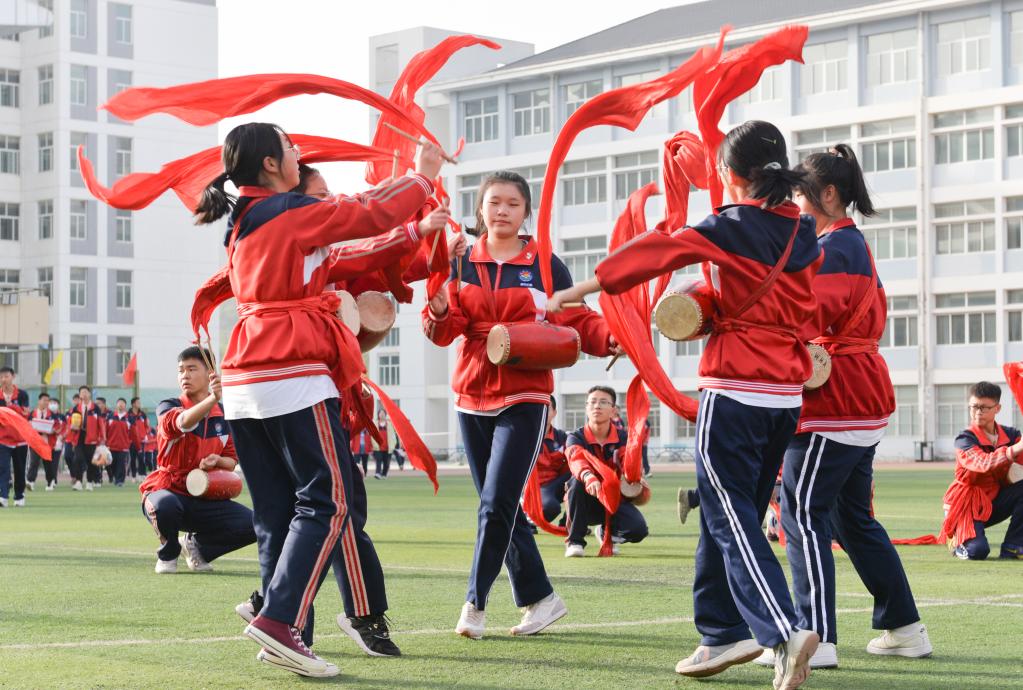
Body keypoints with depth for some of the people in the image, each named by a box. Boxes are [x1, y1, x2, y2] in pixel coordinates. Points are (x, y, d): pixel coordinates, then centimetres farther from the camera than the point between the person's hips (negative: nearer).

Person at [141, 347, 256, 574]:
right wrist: (213, 398, -53)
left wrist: (217, 461, -15)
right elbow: (183, 422, -34)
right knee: (165, 505, -41)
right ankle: (168, 553, -5)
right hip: (168, 490, -4)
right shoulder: (168, 407, -8)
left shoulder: (224, 414, 5)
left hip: (205, 499, 4)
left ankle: (197, 545, 10)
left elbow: (231, 460, 11)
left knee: (252, 525, -20)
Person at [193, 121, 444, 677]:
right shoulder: (294, 213, -7)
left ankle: (280, 633, 8)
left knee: (275, 510, 9)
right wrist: (424, 174, 14)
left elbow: (344, 215, 23)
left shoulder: (243, 223, 17)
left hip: (243, 380, 9)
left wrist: (400, 182, 26)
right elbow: (376, 216, -2)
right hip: (293, 375, -9)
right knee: (326, 500, -7)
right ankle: (279, 621, -18)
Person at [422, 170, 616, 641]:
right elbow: (447, 329, 0)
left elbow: (577, 321, 0)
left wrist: (608, 338, -20)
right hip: (472, 397, 4)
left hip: (524, 399, -4)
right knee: (501, 507, 10)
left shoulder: (545, 265, 0)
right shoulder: (462, 263, 7)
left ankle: (476, 601, 1)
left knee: (497, 504, -12)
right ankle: (539, 598, 22)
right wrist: (440, 311, -22)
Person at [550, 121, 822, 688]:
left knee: (730, 518, -5)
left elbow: (656, 253, -13)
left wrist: (577, 293, -8)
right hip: (787, 393, 7)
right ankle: (723, 634, 19)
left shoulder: (731, 228, -10)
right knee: (730, 515, 16)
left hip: (734, 391, -7)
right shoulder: (804, 234, 9)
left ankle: (783, 630, -21)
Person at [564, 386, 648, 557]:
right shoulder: (576, 437, -11)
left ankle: (608, 533, 12)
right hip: (586, 502, -2)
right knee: (578, 481, -34)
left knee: (638, 529, -26)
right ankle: (575, 541, -20)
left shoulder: (622, 438, -3)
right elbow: (577, 460, -34)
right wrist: (588, 477, -57)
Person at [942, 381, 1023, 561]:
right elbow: (982, 462, -36)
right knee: (978, 551, -29)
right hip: (967, 505, -5)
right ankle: (960, 540, 10)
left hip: (995, 504, 5)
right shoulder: (965, 439, -15)